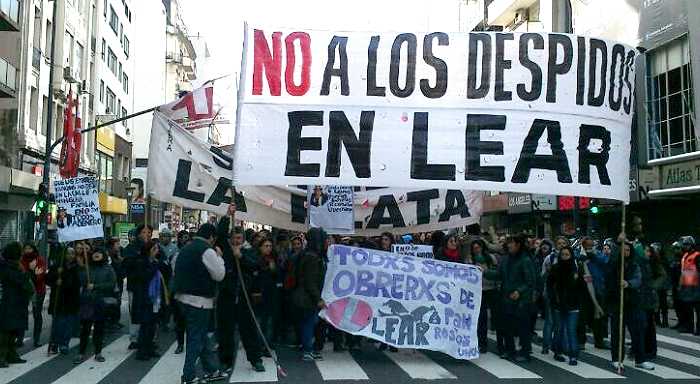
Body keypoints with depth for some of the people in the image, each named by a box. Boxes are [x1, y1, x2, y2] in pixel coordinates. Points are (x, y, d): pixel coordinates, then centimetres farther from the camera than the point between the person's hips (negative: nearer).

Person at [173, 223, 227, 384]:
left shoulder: (185, 249, 14)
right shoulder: (207, 251, -14)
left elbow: (177, 272, 22)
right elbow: (219, 274, -11)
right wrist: (219, 257, 0)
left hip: (183, 297, 9)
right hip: (199, 300, -9)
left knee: (201, 336, 17)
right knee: (196, 339, 0)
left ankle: (212, 370, 26)